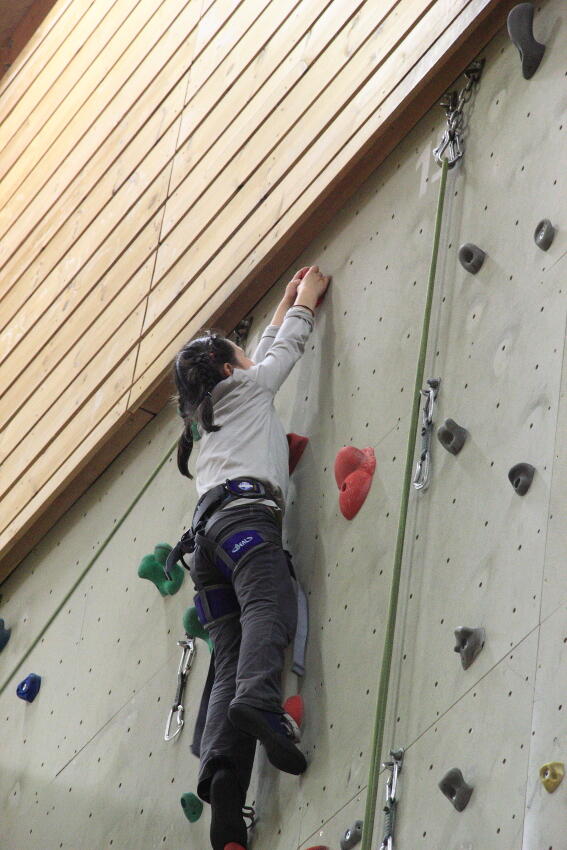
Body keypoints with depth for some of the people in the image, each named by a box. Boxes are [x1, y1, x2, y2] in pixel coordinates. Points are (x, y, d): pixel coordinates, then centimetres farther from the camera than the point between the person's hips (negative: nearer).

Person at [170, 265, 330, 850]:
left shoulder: (205, 416, 37)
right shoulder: (244, 389, 19)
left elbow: (268, 349, 52)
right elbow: (286, 346, 33)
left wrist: (283, 306, 62)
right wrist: (305, 297, 48)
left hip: (208, 528, 6)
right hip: (246, 514, -6)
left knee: (231, 661, -10)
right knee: (270, 609, -29)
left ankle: (223, 771, -32)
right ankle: (259, 703, -59)